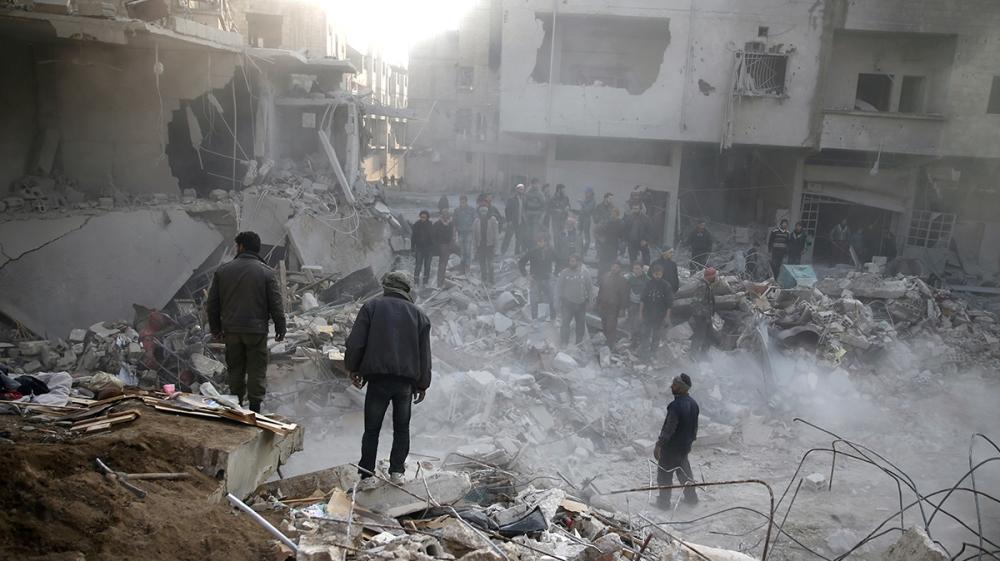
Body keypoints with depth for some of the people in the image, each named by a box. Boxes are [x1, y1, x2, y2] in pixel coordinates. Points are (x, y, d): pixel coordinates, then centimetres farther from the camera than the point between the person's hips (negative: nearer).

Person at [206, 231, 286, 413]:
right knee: (257, 370, 4)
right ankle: (255, 408, 6)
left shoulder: (222, 271, 3)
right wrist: (280, 329, 5)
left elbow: (212, 304, 8)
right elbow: (276, 305, -6)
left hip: (231, 330, 3)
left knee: (235, 369, 14)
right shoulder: (266, 272, -5)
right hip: (256, 330, -3)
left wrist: (216, 329, 18)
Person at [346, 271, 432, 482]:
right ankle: (397, 470, 18)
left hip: (378, 379, -2)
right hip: (406, 381, 2)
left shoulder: (372, 306, 1)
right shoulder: (419, 314, 9)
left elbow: (355, 343, -4)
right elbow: (424, 354, 9)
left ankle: (366, 475, 10)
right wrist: (422, 385, 16)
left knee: (372, 429, 7)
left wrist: (353, 368, 10)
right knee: (402, 428, 16)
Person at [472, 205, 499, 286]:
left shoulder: (492, 220, -6)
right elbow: (474, 234, 5)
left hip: (489, 245, -3)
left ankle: (490, 280, 2)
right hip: (480, 245, 3)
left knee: (489, 263, -3)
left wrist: (495, 245, -5)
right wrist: (475, 246, 4)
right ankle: (484, 279, 22)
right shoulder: (476, 221, 0)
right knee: (482, 263, 10)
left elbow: (495, 233, -3)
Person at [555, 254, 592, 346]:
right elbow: (559, 286, 0)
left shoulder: (585, 273, -5)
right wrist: (559, 300, -1)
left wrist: (589, 299, 2)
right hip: (568, 302, -1)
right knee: (565, 322, -5)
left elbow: (590, 287, 3)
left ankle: (579, 341, 29)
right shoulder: (564, 272, -7)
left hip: (581, 303, 1)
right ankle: (564, 342, 3)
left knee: (581, 322, 13)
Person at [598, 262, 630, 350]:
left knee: (611, 326, -4)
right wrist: (598, 303, 12)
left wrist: (622, 308, -10)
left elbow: (624, 295, -7)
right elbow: (600, 291, 13)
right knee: (604, 326, 13)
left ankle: (611, 345, 7)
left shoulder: (622, 280, -8)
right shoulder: (605, 277, 5)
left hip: (614, 307, -5)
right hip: (604, 306, 5)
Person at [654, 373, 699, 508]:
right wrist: (691, 440, 23)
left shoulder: (675, 406, -28)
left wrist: (659, 445, -16)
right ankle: (691, 497, 36)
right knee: (684, 470, 25)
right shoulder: (693, 403, -1)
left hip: (671, 447, -8)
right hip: (685, 446, 8)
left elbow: (668, 428, -25)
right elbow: (695, 426, 10)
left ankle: (663, 501, 19)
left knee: (665, 474, 8)